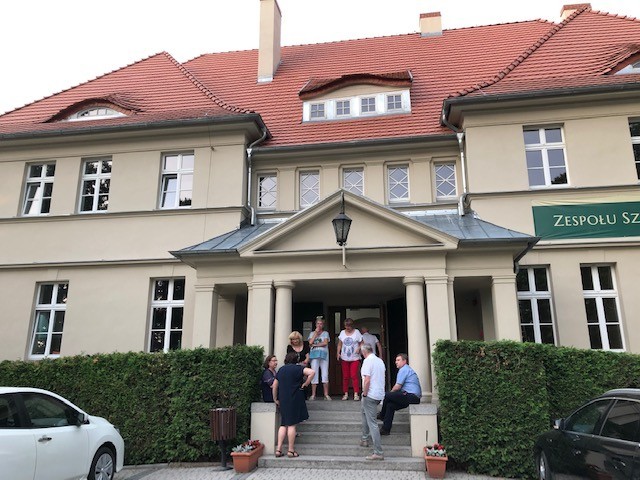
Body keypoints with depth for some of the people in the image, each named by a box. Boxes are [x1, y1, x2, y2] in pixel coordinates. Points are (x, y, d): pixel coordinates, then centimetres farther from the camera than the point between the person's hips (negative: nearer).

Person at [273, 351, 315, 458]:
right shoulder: (297, 368, -6)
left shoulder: (281, 369, 11)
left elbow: (275, 385, 14)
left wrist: (275, 399, 23)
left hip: (283, 400, 5)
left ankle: (278, 449, 9)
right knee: (292, 425, 0)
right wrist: (305, 384, -9)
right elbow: (312, 372, -20)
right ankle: (291, 450, 6)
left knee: (283, 424, 13)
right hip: (294, 399, -5)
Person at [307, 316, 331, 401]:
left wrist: (315, 345, -5)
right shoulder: (312, 333, 14)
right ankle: (313, 395, 2)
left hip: (324, 355, 0)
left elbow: (325, 343, -3)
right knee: (314, 374, -3)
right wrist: (316, 332, -2)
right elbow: (310, 343, -3)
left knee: (325, 375, -4)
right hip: (314, 355, 0)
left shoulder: (326, 333, 12)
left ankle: (326, 394, 0)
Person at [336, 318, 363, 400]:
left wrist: (359, 348, -17)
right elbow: (339, 344, 11)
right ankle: (346, 394, 15)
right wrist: (338, 353, -1)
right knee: (345, 376, 6)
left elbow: (361, 343, 1)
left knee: (354, 375, -9)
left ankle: (356, 394, -4)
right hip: (344, 358, 3)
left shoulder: (356, 332, -1)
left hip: (355, 358, -3)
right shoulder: (342, 332, 7)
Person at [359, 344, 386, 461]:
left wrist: (364, 394, -10)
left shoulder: (367, 361, -13)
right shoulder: (380, 361, 12)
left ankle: (378, 452, -7)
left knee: (372, 423, -6)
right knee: (365, 412, 30)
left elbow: (367, 380, -22)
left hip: (370, 395, -9)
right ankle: (365, 439, 38)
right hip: (380, 394, 9)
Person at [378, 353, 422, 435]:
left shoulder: (403, 370, -8)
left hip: (411, 396, -10)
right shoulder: (408, 369, 24)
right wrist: (391, 393, 10)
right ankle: (386, 429, 4)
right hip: (414, 397, 10)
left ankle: (382, 415, 10)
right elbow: (400, 387, 22)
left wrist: (391, 392, 7)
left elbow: (397, 387, -12)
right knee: (390, 405, 6)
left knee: (386, 396, -11)